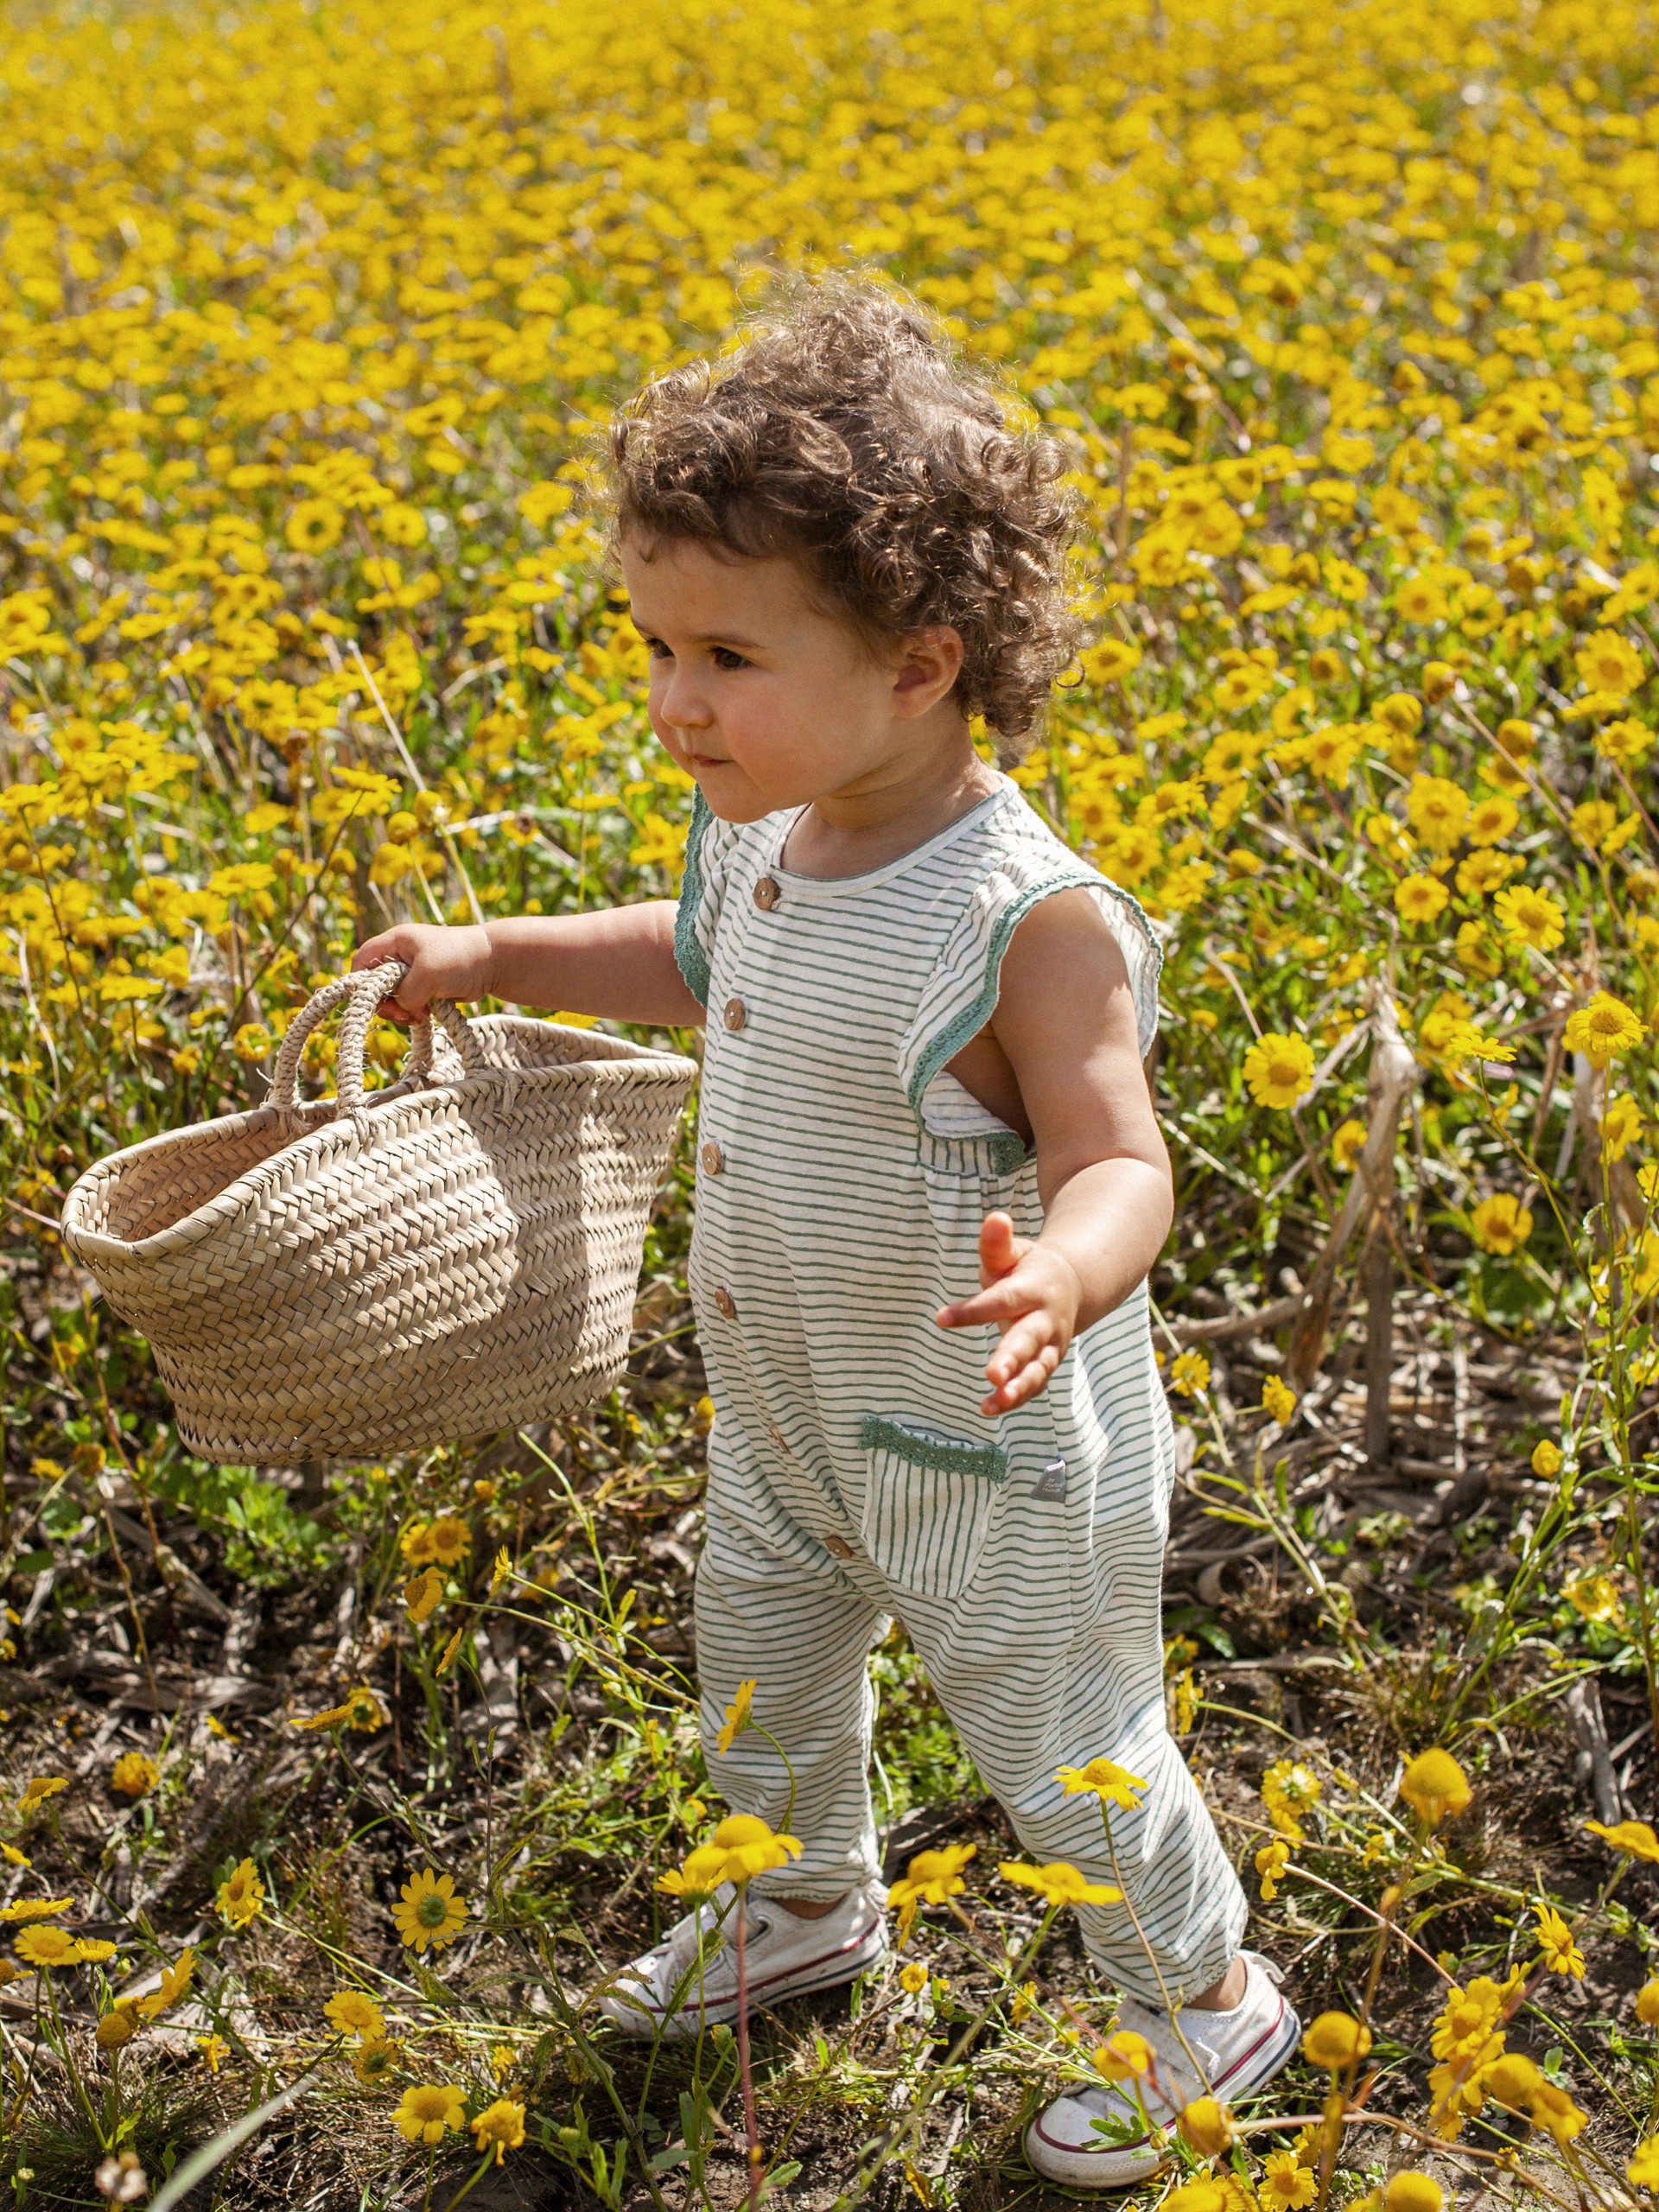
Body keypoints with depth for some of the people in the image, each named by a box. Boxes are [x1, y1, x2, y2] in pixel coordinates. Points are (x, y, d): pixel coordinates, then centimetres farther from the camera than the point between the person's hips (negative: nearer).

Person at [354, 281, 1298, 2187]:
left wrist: (1063, 1278, -52)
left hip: (992, 1449, -8)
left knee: (1059, 1744, 12)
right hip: (788, 1418, 8)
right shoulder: (761, 837, -7)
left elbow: (1118, 1169, -30)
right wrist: (499, 955, 7)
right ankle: (813, 1903, 58)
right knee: (759, 1659, 28)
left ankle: (1208, 1998, 40)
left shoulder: (1029, 924, -31)